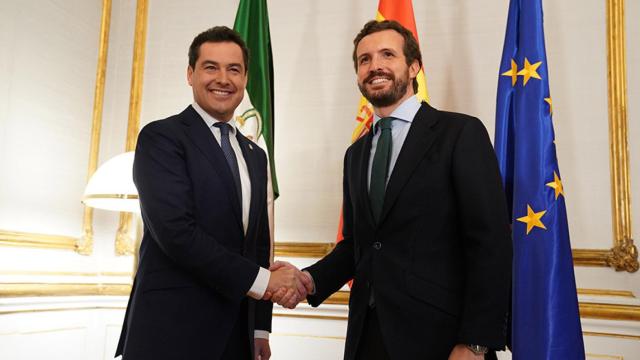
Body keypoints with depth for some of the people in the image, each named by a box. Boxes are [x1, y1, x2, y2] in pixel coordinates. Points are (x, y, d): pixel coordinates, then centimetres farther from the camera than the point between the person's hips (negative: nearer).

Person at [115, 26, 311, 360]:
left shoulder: (255, 155, 14)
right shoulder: (161, 137, -7)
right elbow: (176, 232, -18)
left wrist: (260, 327, 11)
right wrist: (261, 280, -15)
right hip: (172, 332, -6)